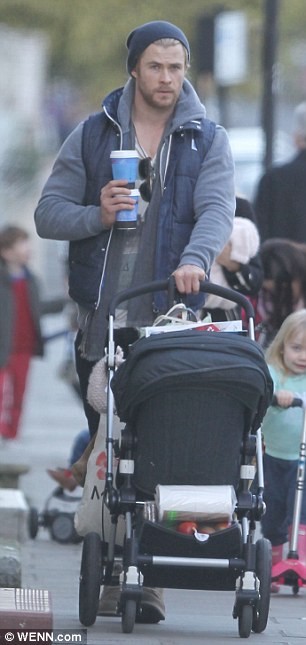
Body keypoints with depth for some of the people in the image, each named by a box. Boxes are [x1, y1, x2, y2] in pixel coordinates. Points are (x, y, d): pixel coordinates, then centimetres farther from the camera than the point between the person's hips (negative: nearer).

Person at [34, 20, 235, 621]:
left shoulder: (207, 140, 7)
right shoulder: (92, 135, 10)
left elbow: (217, 209, -9)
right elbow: (48, 212, 7)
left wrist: (195, 258, -30)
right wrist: (97, 215, -14)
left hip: (172, 323, -1)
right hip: (102, 321, 1)